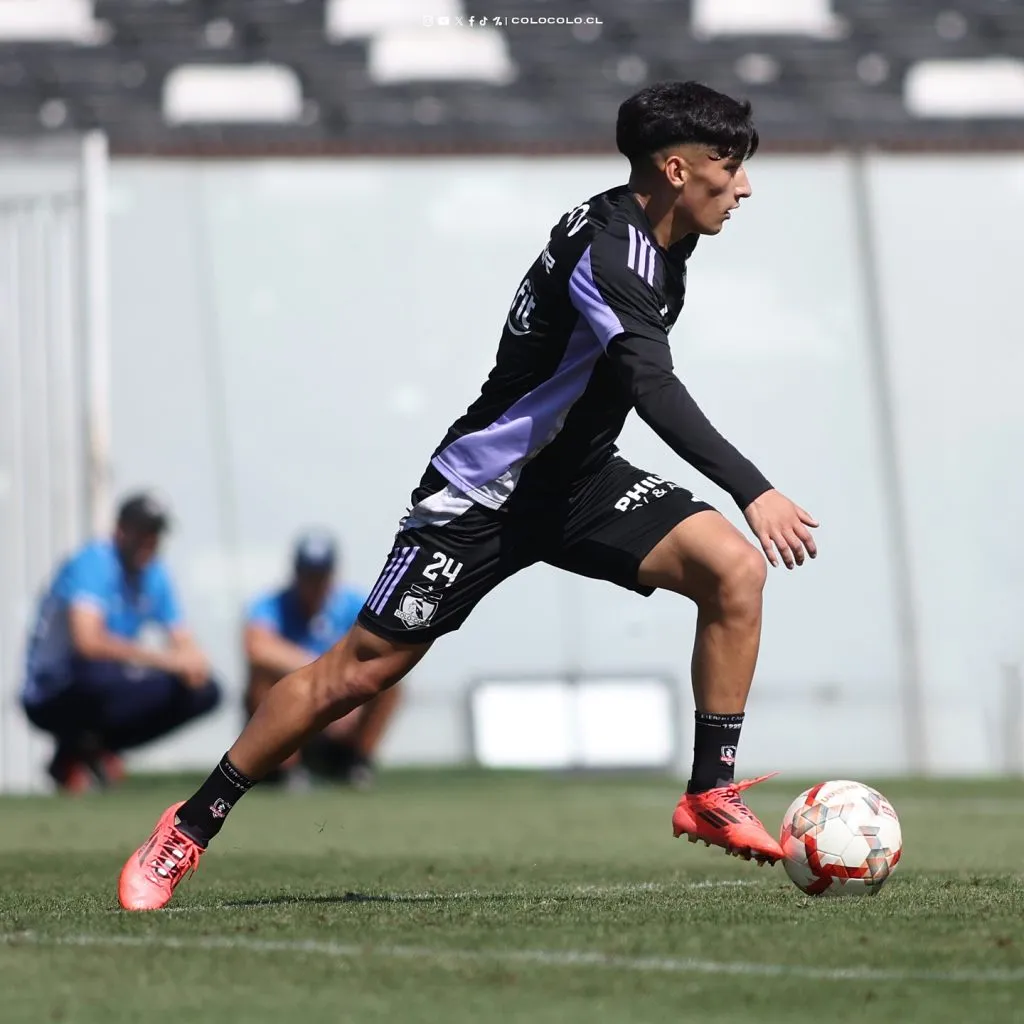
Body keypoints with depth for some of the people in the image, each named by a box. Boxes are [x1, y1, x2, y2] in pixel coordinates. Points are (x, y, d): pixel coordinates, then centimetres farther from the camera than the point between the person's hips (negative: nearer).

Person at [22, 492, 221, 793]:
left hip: (109, 686, 8)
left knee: (204, 692, -5)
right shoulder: (92, 564, -20)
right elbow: (89, 641, -34)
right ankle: (72, 753, -9)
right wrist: (163, 658, -37)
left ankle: (99, 748, 3)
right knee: (101, 676, -41)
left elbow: (182, 641, 5)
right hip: (53, 697, -8)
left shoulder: (154, 573, 4)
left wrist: (192, 660, -21)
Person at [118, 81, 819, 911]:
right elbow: (654, 389, -40)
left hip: (580, 478, 8)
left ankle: (712, 795, -7)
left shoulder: (658, 238, 3)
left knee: (735, 569, -15)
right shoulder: (610, 249, -26)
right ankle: (193, 825, 13)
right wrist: (753, 491, -47)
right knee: (363, 668, -2)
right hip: (486, 490, -8)